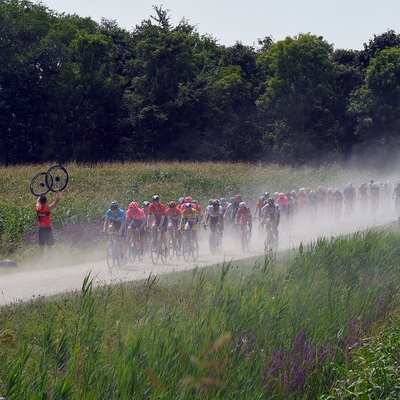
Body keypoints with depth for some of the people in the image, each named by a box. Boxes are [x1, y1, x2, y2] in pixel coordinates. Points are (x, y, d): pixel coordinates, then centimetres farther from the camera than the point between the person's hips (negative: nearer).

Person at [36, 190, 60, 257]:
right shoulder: (48, 208, -13)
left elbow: (37, 201, 22)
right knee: (49, 247, 0)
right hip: (48, 229, -4)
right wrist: (57, 193, 9)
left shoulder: (38, 208, -1)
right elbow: (56, 201, -4)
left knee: (41, 247, 8)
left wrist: (41, 196, 36)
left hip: (41, 229, 4)